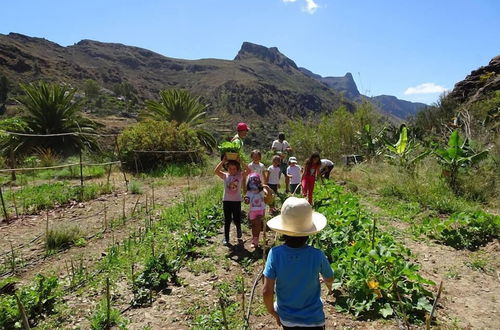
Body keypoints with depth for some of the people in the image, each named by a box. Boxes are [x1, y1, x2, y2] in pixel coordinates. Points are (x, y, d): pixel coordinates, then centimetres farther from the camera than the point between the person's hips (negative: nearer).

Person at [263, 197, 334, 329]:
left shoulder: (275, 253, -23)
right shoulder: (317, 255, -23)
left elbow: (267, 291, -21)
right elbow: (330, 279, -3)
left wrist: (272, 311, -1)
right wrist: (324, 281, 21)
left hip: (286, 318, 1)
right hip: (313, 319, -1)